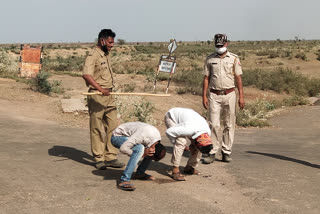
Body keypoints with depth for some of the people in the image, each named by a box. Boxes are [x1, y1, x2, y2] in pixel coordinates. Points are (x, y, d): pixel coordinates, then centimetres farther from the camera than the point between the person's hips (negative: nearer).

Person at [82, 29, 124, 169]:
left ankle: (111, 157, 13)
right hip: (97, 97, -8)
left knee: (112, 126, 7)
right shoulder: (93, 56, -11)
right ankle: (99, 159, 7)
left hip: (109, 96, 9)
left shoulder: (106, 55, 18)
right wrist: (101, 89, -31)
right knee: (97, 129, 0)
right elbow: (86, 75, -25)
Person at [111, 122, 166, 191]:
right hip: (117, 136, -9)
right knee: (139, 148, -34)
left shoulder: (158, 137, -10)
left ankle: (140, 173, 9)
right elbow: (123, 148, -36)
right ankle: (124, 180, -33)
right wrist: (142, 154, -28)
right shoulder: (143, 134, -36)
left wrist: (145, 153, -21)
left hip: (129, 137, 9)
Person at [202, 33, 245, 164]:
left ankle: (226, 152, 11)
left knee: (229, 125, 3)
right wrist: (204, 96, 2)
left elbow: (238, 78, 4)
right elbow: (206, 78, 9)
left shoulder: (234, 58, 5)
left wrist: (241, 96, -2)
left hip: (229, 94, 0)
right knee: (213, 124, -5)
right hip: (214, 95, 0)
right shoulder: (210, 59, 7)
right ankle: (212, 153, -2)